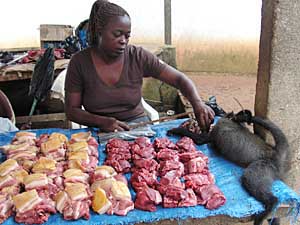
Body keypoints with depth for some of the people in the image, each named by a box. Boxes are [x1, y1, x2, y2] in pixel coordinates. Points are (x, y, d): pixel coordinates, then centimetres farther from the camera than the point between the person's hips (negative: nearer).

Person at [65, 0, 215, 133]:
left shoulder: (139, 57, -6)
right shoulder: (80, 62, -6)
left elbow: (180, 79, -5)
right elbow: (72, 110, -3)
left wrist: (197, 103, -25)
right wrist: (102, 122, -22)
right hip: (100, 132, -1)